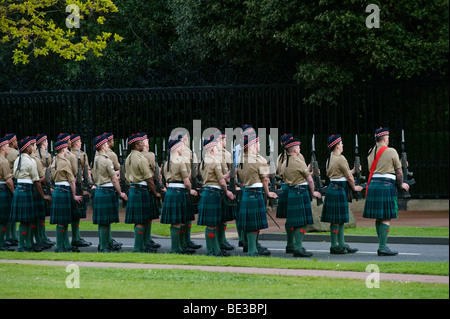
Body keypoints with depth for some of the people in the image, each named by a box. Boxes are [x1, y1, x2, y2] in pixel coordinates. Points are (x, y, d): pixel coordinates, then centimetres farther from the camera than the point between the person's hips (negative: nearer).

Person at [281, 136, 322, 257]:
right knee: (302, 222, -7)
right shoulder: (299, 162, -14)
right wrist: (313, 192, 4)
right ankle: (298, 248, -10)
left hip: (290, 193, 8)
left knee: (293, 222, 13)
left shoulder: (284, 164, 9)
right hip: (301, 192, -8)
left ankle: (295, 246, 19)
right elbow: (310, 180, -10)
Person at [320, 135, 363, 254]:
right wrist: (354, 187, 5)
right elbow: (349, 177, -12)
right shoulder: (341, 159, -16)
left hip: (332, 189, 10)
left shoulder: (330, 158, 12)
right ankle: (334, 246, -1)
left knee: (340, 220, 13)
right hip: (339, 191, -10)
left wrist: (352, 171, 21)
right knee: (336, 220, -4)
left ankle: (342, 245, 16)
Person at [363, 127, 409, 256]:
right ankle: (383, 247, -9)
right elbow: (398, 171, -3)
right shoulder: (391, 152, -7)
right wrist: (401, 184, 15)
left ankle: (381, 246, 15)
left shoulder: (371, 152, 11)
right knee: (386, 218, -5)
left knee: (379, 218, 12)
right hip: (386, 186, -7)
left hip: (373, 185, 7)